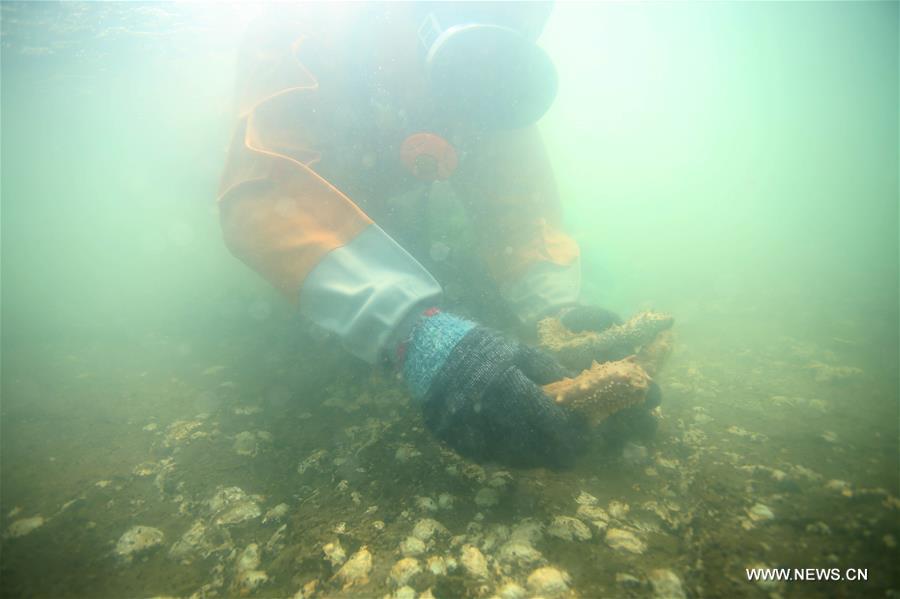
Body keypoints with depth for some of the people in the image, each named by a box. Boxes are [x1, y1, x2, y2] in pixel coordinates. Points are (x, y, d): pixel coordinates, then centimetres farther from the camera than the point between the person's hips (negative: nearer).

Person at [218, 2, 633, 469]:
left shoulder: (493, 87, -18)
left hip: (394, 263, 3)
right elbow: (264, 192, -45)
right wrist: (411, 326, -60)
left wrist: (558, 311, -44)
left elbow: (516, 211, -23)